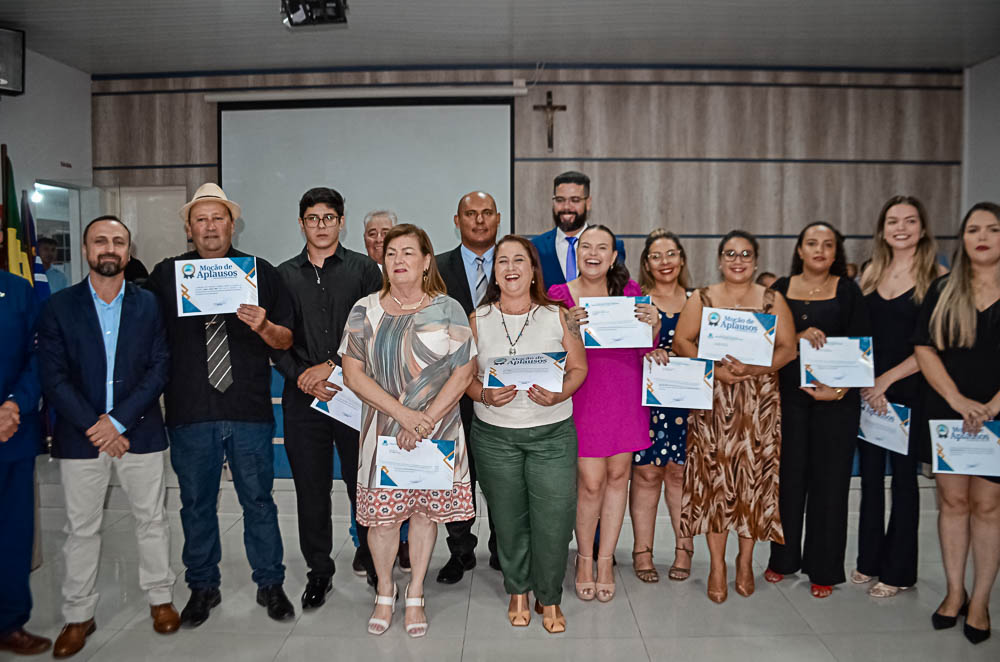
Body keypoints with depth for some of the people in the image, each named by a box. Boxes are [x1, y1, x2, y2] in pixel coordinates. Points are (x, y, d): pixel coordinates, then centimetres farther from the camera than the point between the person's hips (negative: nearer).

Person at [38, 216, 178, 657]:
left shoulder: (150, 304, 2)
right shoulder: (60, 307, 1)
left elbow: (159, 369, -3)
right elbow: (53, 377, -4)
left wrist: (118, 421, -12)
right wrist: (95, 427, -13)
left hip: (139, 431, 0)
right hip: (80, 435, 0)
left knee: (151, 518, 10)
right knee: (81, 528, 10)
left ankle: (160, 597, 27)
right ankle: (78, 615, 24)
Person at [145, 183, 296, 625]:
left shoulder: (261, 273, 5)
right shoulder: (165, 275, 6)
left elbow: (286, 339, 4)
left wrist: (264, 327, -17)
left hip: (250, 410, -1)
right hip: (189, 411, 1)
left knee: (258, 500, 8)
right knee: (196, 502, 12)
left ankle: (270, 584, 24)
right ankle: (202, 586, 30)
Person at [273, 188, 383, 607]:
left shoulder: (364, 270, 4)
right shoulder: (283, 275, 11)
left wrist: (333, 365, -11)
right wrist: (302, 378, -7)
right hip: (303, 399, 2)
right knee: (311, 489, 9)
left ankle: (376, 569, 19)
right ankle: (319, 572, 25)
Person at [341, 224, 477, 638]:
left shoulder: (447, 310, 0)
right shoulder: (365, 311, 2)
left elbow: (464, 372, -4)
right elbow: (353, 374, -4)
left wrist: (425, 421, -13)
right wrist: (404, 414, -14)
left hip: (438, 431, 0)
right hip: (383, 430, 1)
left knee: (425, 510, 8)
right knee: (382, 514, 6)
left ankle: (415, 595, 26)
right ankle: (384, 593, 29)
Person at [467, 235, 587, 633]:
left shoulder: (558, 316, 0)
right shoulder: (478, 319, 3)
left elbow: (579, 367, 3)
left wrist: (560, 394, -16)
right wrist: (485, 395, -16)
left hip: (552, 432, -1)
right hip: (495, 435, 1)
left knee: (553, 521, -1)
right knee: (508, 519, 11)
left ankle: (549, 598, 22)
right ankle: (518, 591, 34)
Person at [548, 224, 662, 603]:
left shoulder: (630, 290, 6)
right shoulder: (559, 295, -1)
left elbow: (646, 347, 11)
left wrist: (653, 325, -11)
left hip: (624, 394, 3)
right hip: (583, 396, -2)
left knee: (618, 474, 7)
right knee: (590, 482, -3)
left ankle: (605, 559, 24)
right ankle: (584, 558, 21)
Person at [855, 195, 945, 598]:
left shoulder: (937, 278, -7)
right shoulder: (871, 273, 6)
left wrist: (886, 380, -14)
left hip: (908, 391, -4)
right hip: (867, 391, 4)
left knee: (903, 477, 7)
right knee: (870, 475, 12)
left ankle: (898, 571, 20)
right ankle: (869, 561, 26)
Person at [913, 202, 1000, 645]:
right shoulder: (942, 291, 5)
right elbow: (924, 349, -1)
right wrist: (958, 400, -12)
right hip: (946, 415, 2)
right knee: (953, 501, 8)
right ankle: (955, 592, 20)